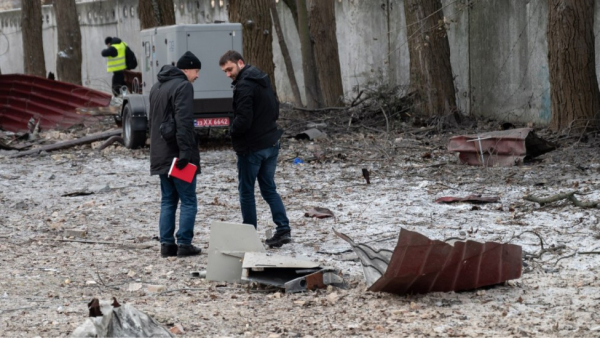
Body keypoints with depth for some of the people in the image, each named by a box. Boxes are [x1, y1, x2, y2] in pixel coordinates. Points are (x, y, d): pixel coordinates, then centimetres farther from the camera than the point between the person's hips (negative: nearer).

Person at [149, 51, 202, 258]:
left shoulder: (157, 87, 17)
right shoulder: (183, 86, -12)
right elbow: (184, 122, -21)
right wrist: (185, 151, -24)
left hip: (161, 155, 8)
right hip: (178, 154, -8)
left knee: (168, 201, 11)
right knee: (188, 201, -1)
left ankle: (167, 244, 9)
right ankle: (184, 244, -3)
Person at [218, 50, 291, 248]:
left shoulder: (244, 86, -19)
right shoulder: (263, 81, 11)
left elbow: (243, 120, -24)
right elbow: (275, 111, 18)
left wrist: (232, 130, -5)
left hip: (252, 147, -8)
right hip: (271, 143, 9)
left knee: (246, 191, 4)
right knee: (269, 189, 14)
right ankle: (283, 229, 3)